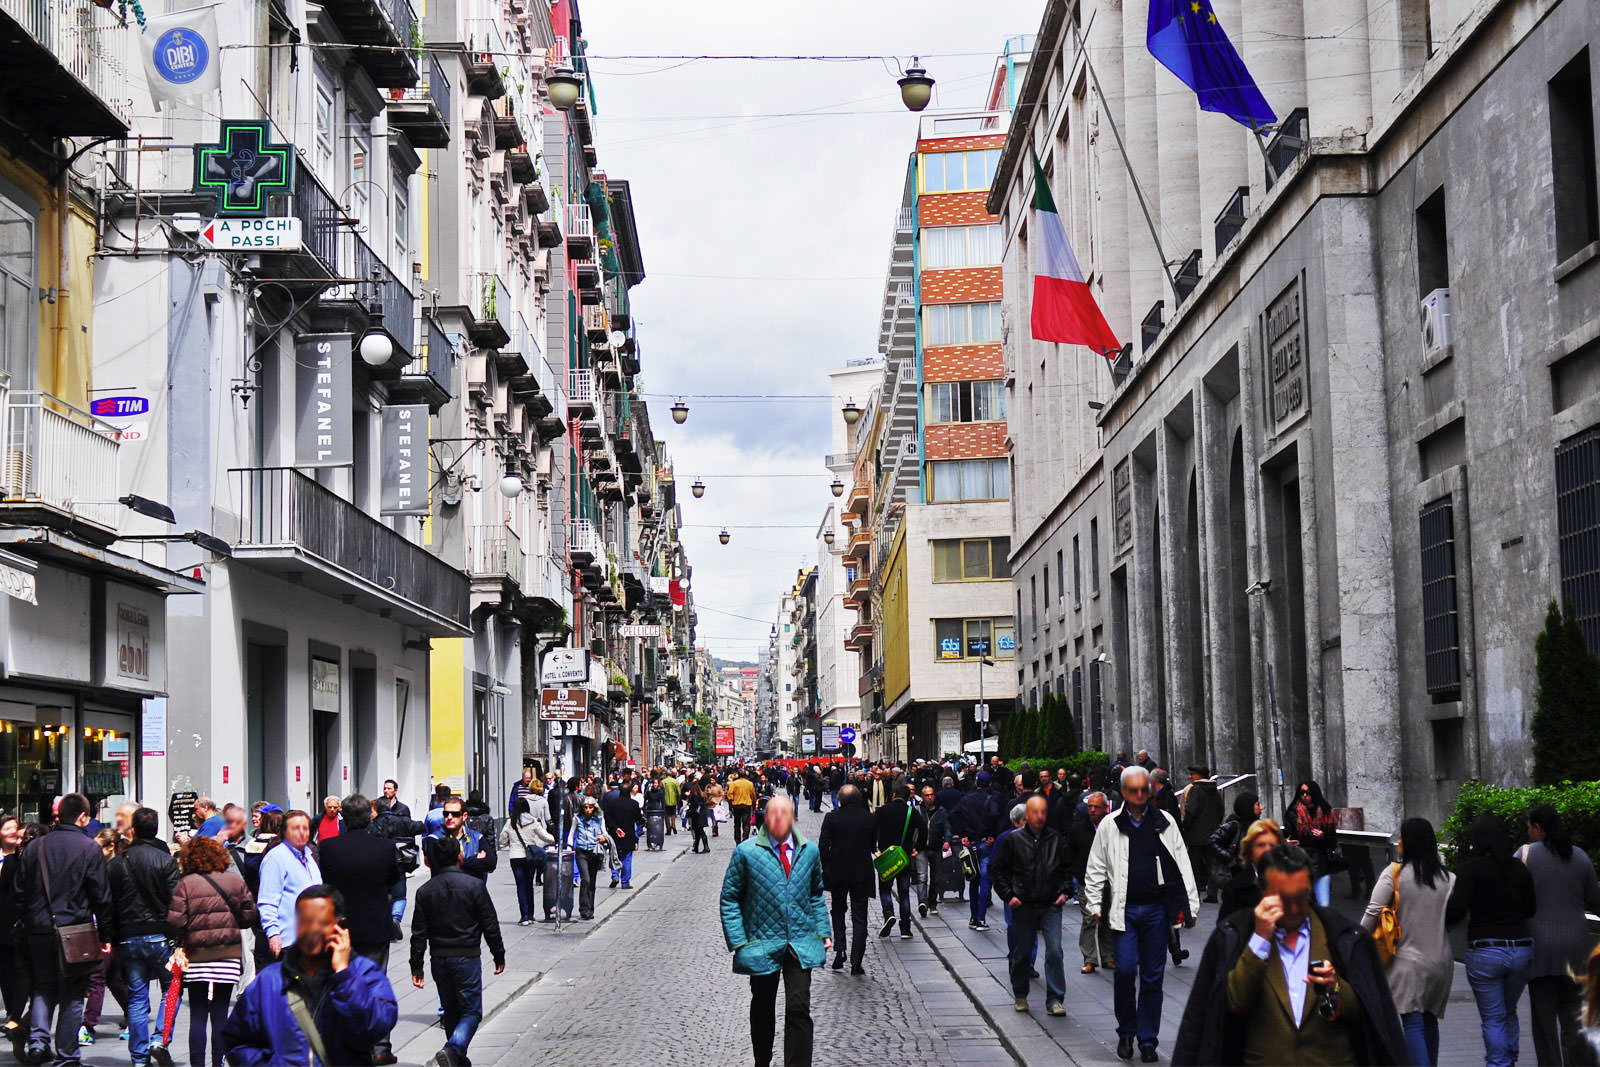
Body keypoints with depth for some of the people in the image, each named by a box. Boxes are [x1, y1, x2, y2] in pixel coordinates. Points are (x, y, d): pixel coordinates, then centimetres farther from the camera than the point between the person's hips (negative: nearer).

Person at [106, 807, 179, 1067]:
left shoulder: (116, 864, 5)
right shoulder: (166, 861, -6)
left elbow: (108, 906, 8)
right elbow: (174, 902, -10)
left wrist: (112, 941, 14)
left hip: (128, 938, 3)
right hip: (159, 936, -3)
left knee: (136, 997, 7)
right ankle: (161, 1041, -5)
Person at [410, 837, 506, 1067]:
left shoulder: (425, 891, 2)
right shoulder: (474, 885, -7)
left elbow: (419, 933, 2)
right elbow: (490, 924, -4)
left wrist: (416, 966, 7)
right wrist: (498, 955, 6)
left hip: (439, 959, 4)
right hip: (467, 956, -4)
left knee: (451, 1011, 17)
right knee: (471, 1011, -1)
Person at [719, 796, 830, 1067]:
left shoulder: (809, 851, 6)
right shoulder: (746, 852, -4)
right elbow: (730, 899, 0)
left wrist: (823, 931, 8)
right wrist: (738, 942, -7)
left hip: (800, 944, 1)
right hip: (763, 946, -1)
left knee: (799, 1009, -10)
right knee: (762, 1011, 13)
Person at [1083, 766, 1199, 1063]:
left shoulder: (1164, 823, 5)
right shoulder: (1110, 826, 3)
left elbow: (1182, 865, 10)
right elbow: (1095, 869, 11)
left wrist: (1190, 905, 7)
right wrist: (1096, 905, 6)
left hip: (1156, 909, 1)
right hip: (1124, 909, -1)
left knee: (1153, 976, 4)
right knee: (1126, 969, -9)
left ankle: (1148, 1039, 14)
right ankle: (1126, 1032, 10)